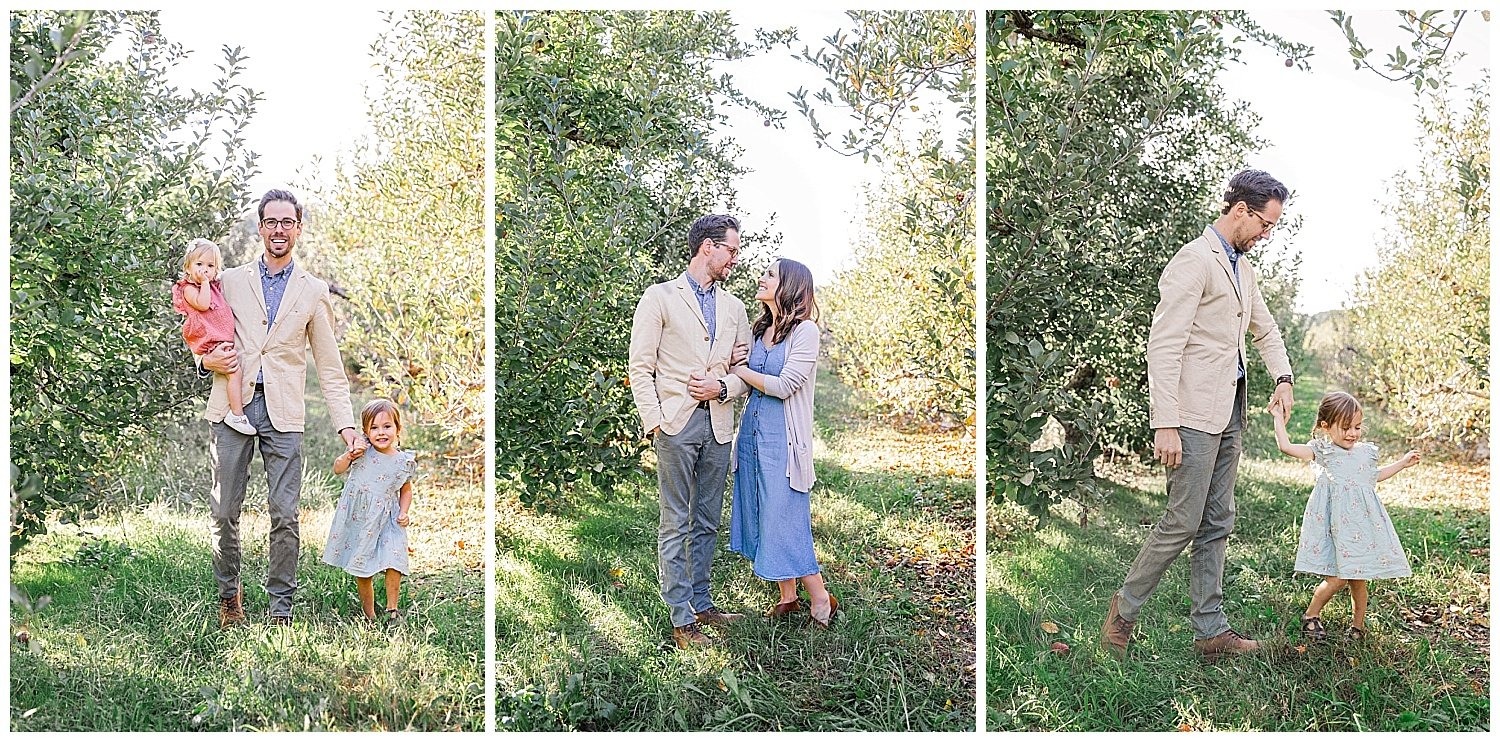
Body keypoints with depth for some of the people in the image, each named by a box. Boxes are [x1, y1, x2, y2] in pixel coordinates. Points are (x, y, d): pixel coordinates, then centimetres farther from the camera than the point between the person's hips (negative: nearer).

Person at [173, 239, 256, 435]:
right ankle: (237, 415, -21)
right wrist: (204, 283, -14)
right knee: (235, 371, -20)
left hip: (224, 339, 10)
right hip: (210, 342, -10)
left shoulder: (215, 286, 21)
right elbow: (202, 304, -23)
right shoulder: (188, 288, -4)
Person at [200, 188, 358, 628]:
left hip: (283, 413, -1)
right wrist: (207, 360, -3)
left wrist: (345, 423, 3)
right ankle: (229, 594, 22)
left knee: (285, 515, -4)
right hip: (232, 406, 1)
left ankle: (281, 609, 7)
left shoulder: (313, 292, 12)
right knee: (224, 511, 2)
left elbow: (329, 365, 11)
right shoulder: (230, 281, 13)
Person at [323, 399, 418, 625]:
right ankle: (368, 615, 23)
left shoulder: (404, 461, -2)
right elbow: (337, 469, 3)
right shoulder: (362, 450, -5)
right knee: (362, 570, 7)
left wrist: (404, 513, -1)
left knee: (393, 563, -15)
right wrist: (350, 455, -15)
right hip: (358, 518, 0)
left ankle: (392, 608, 4)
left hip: (387, 520, 0)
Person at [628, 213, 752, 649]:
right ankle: (681, 619, 2)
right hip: (676, 422, -5)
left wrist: (722, 386, -5)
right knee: (676, 524, -3)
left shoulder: (733, 307, 16)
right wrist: (654, 423, -13)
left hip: (718, 423, 5)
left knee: (707, 522, 11)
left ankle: (701, 604, 22)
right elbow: (641, 368, -4)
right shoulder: (660, 298, 0)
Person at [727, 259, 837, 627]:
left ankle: (821, 599, 11)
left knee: (786, 517, -3)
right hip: (752, 430, 8)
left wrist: (739, 372, -7)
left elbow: (783, 386, -17)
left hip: (782, 436, -7)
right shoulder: (760, 328, 12)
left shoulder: (805, 330, -11)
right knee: (764, 516, 10)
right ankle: (787, 597, 21)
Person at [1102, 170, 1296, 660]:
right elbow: (1163, 345, -19)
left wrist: (1283, 378, 12)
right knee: (1183, 522, -6)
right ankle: (1125, 608, 12)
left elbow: (1264, 329, 31)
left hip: (1228, 415, 9)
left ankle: (1210, 630, 16)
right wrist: (1165, 425, -24)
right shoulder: (1194, 261, -13)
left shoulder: (1242, 267, 17)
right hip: (1194, 415, -9)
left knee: (1217, 524, 10)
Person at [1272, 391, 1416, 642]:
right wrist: (1280, 419, -2)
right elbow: (1286, 446, -9)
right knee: (1337, 578, -10)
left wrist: (1402, 463, 34)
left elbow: (1374, 476, 33)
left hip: (1363, 523, 5)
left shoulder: (1366, 452, 13)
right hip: (1335, 525, -5)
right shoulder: (1322, 451, -1)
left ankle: (1358, 624, 25)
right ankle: (1311, 615, 12)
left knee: (1358, 578, 8)